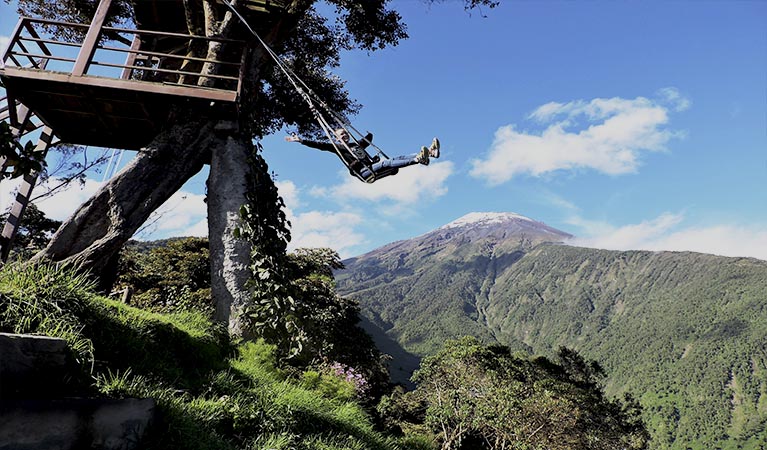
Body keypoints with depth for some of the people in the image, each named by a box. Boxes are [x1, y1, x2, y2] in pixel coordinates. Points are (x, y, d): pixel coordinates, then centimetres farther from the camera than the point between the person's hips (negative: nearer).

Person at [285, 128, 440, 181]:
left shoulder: (357, 143, 32)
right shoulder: (337, 147, 13)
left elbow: (369, 138, 52)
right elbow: (318, 145, 3)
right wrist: (301, 140, -2)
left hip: (375, 168, 7)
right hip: (365, 172, -7)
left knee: (398, 159, -13)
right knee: (387, 162, -31)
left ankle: (430, 152, -28)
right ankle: (418, 159, -52)